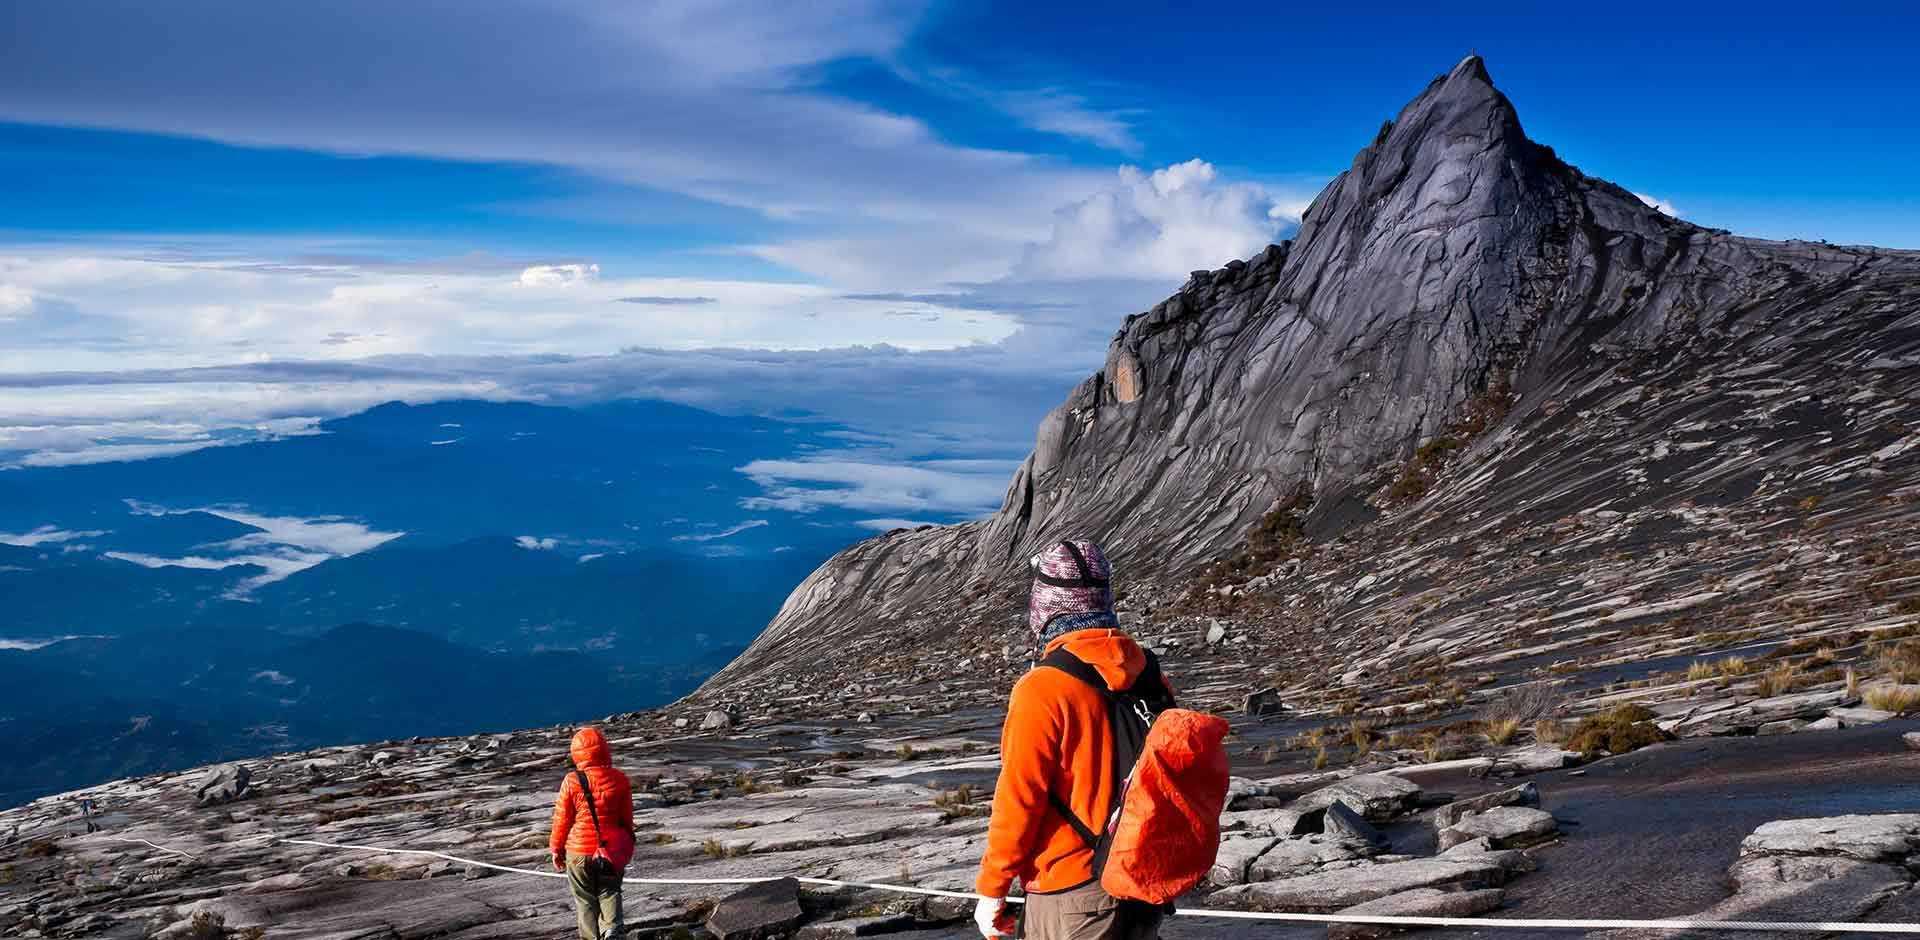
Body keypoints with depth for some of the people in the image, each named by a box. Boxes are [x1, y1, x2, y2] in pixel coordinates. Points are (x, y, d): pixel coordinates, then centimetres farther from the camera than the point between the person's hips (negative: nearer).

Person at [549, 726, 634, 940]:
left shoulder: (572, 781, -13)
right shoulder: (620, 780, -5)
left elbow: (562, 819, -5)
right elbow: (627, 818, 4)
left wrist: (556, 849, 8)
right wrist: (625, 846, 19)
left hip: (579, 851, -2)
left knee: (585, 898, 13)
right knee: (609, 892, 15)